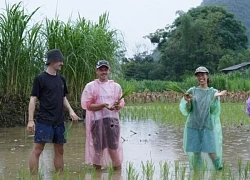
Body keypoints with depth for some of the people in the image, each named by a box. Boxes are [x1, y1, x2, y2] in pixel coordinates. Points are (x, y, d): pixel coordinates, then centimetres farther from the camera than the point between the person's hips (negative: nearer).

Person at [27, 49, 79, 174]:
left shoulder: (61, 79, 13)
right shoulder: (40, 79, -5)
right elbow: (33, 99, -6)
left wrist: (70, 110, 4)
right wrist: (30, 120, -12)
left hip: (59, 121, 6)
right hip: (44, 121, -6)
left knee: (59, 151, 10)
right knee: (37, 150, -9)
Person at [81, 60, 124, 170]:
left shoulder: (116, 86, 11)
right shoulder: (90, 86, 1)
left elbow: (121, 103, 13)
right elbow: (87, 105, -6)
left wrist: (118, 105, -11)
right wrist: (104, 105, -18)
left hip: (112, 120, 1)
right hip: (96, 120, -1)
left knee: (113, 149, -6)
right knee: (97, 150, 5)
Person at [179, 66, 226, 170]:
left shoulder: (213, 92, 5)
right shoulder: (192, 91, 6)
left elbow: (214, 112, -4)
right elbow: (185, 111, 2)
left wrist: (216, 97, -17)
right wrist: (188, 101, -18)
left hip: (208, 127, -1)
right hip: (193, 127, 1)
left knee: (212, 153, -6)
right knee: (195, 153, 1)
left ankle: (219, 169, 16)